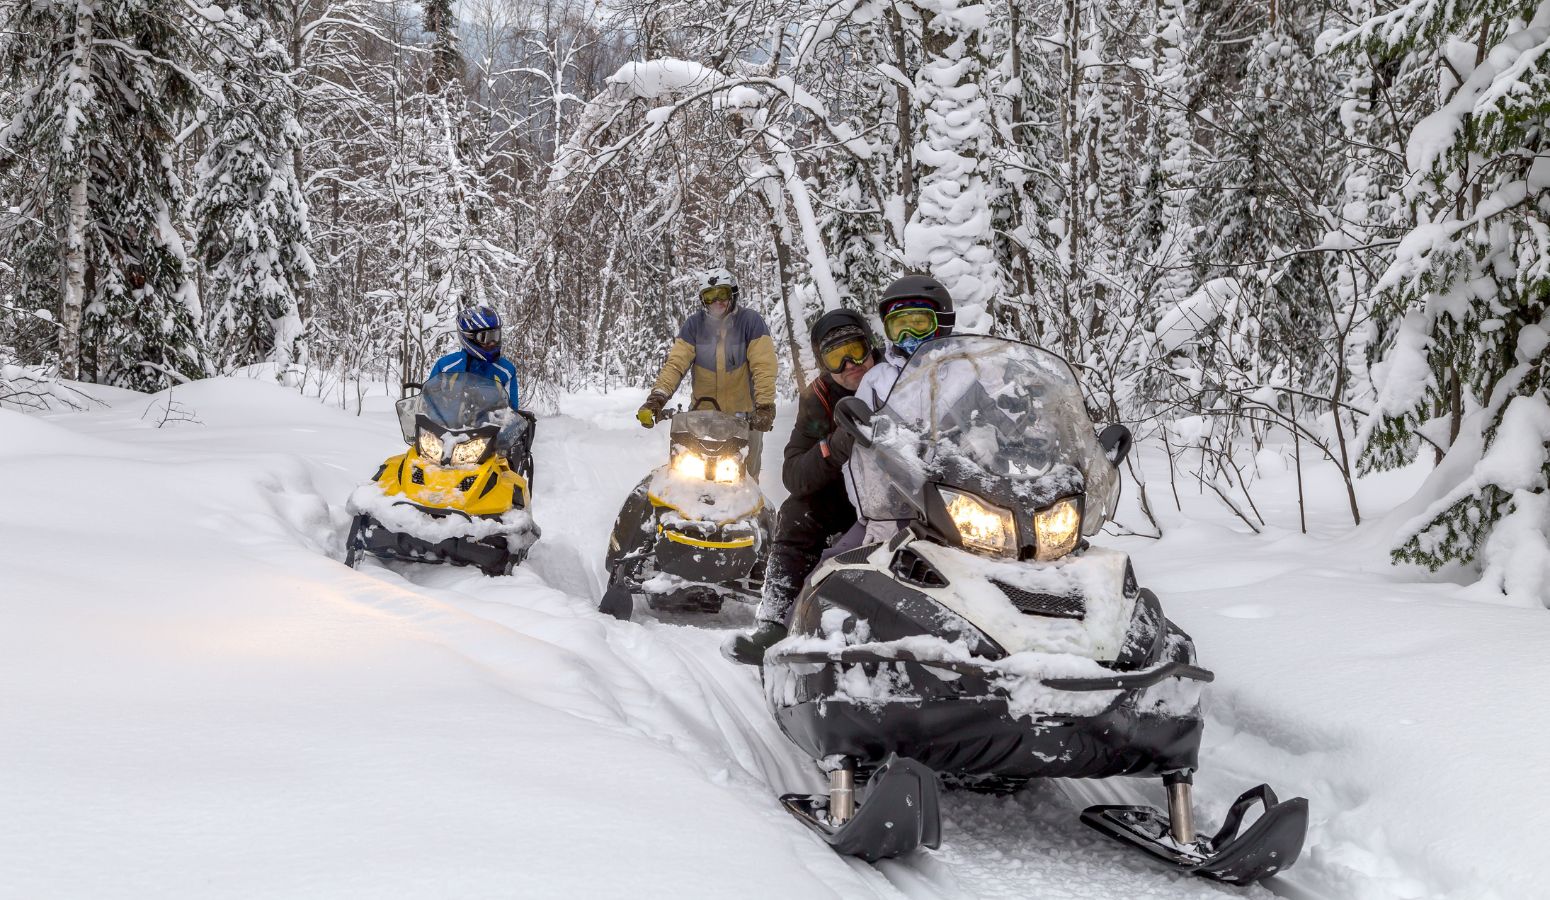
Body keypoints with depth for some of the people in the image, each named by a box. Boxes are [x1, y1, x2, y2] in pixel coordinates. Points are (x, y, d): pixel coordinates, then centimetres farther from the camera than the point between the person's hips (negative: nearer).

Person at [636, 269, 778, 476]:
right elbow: (676, 363, -8)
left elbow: (764, 367, -15)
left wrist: (765, 406, -27)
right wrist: (657, 397, -23)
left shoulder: (751, 321, -7)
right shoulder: (694, 324, 0)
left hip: (744, 416, -2)